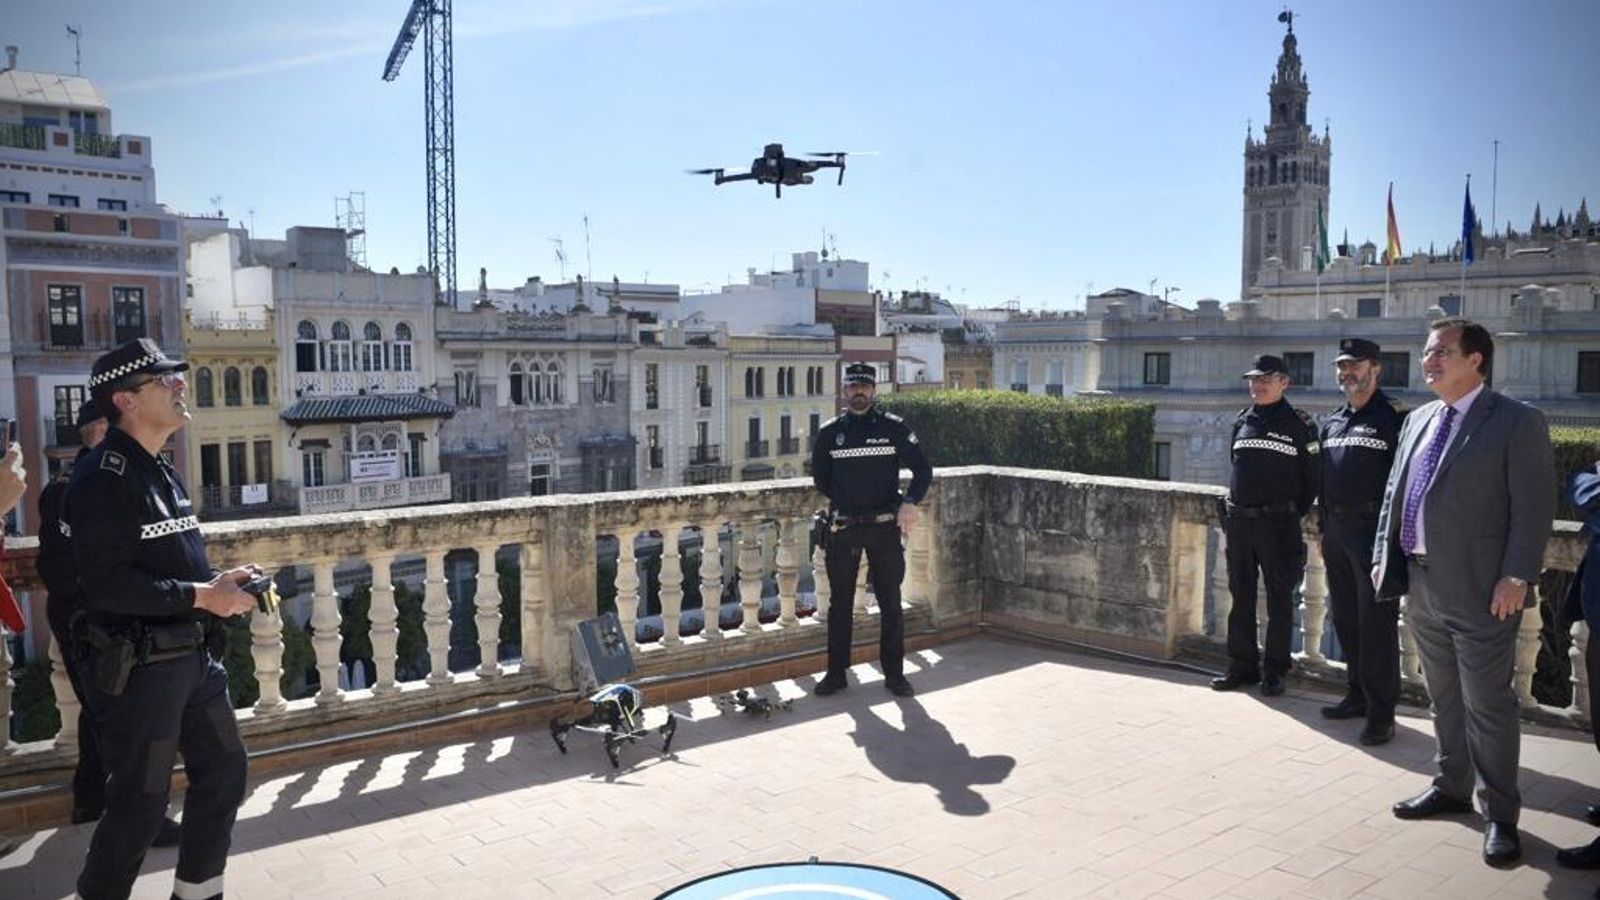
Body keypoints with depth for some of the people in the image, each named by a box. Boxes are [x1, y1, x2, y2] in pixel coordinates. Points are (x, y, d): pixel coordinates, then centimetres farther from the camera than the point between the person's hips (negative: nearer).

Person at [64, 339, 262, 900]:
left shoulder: (160, 473, 13)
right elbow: (108, 582, -25)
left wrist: (221, 582, 3)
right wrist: (200, 596, -21)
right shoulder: (102, 477, -17)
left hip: (191, 657, 9)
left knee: (223, 772, 17)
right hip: (137, 667, -9)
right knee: (141, 801, 2)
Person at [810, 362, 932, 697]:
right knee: (840, 604, 7)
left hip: (885, 527, -1)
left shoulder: (894, 428, 0)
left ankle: (894, 673, 15)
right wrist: (845, 501, 9)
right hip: (843, 529, 1)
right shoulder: (829, 433, 4)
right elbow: (820, 478, 16)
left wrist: (910, 502, -16)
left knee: (890, 603, 5)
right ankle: (836, 673, 17)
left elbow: (923, 470, 0)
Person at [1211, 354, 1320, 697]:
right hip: (1239, 521, 5)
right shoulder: (1241, 422, 12)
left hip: (1278, 524, -5)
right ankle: (1242, 665, 18)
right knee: (1240, 596, 10)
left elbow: (1313, 477, -1)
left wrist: (1292, 513, -2)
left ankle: (1274, 671, 10)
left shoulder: (1299, 424, -2)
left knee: (1279, 600, 2)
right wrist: (1232, 507, 12)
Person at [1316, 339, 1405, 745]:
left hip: (1374, 529, -8)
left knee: (1376, 621, -4)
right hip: (1336, 529, 8)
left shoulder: (1392, 417, -6)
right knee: (1344, 617, 14)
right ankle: (1357, 694, 27)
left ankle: (1381, 711, 2)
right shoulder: (1332, 422, 16)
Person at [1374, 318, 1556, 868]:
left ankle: (1500, 816, 12)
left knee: (1487, 704, 0)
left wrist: (1515, 578, -17)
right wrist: (1383, 555, 10)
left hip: (1478, 591, -6)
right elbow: (1393, 495, 16)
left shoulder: (1518, 422, -7)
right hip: (1421, 584, 7)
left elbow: (1534, 506, -12)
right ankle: (1452, 788, 32)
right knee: (1444, 697, 18)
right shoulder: (1417, 421, 13)